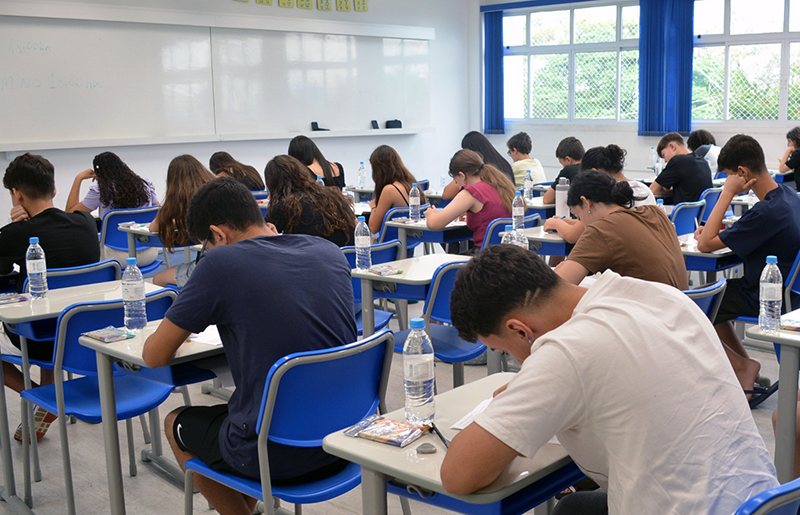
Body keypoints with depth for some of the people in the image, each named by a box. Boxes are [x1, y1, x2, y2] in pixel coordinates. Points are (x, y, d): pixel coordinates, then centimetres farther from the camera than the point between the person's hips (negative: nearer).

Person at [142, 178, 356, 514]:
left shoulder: (220, 263, -14)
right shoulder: (331, 252, 2)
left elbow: (154, 357, -4)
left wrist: (174, 329, 17)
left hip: (273, 459, -6)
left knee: (175, 423, 24)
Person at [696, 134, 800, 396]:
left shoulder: (767, 212, -30)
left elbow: (705, 245, -25)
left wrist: (728, 192, -23)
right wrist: (714, 230, -2)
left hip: (763, 299, -9)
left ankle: (742, 366, 7)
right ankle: (745, 363, 27)